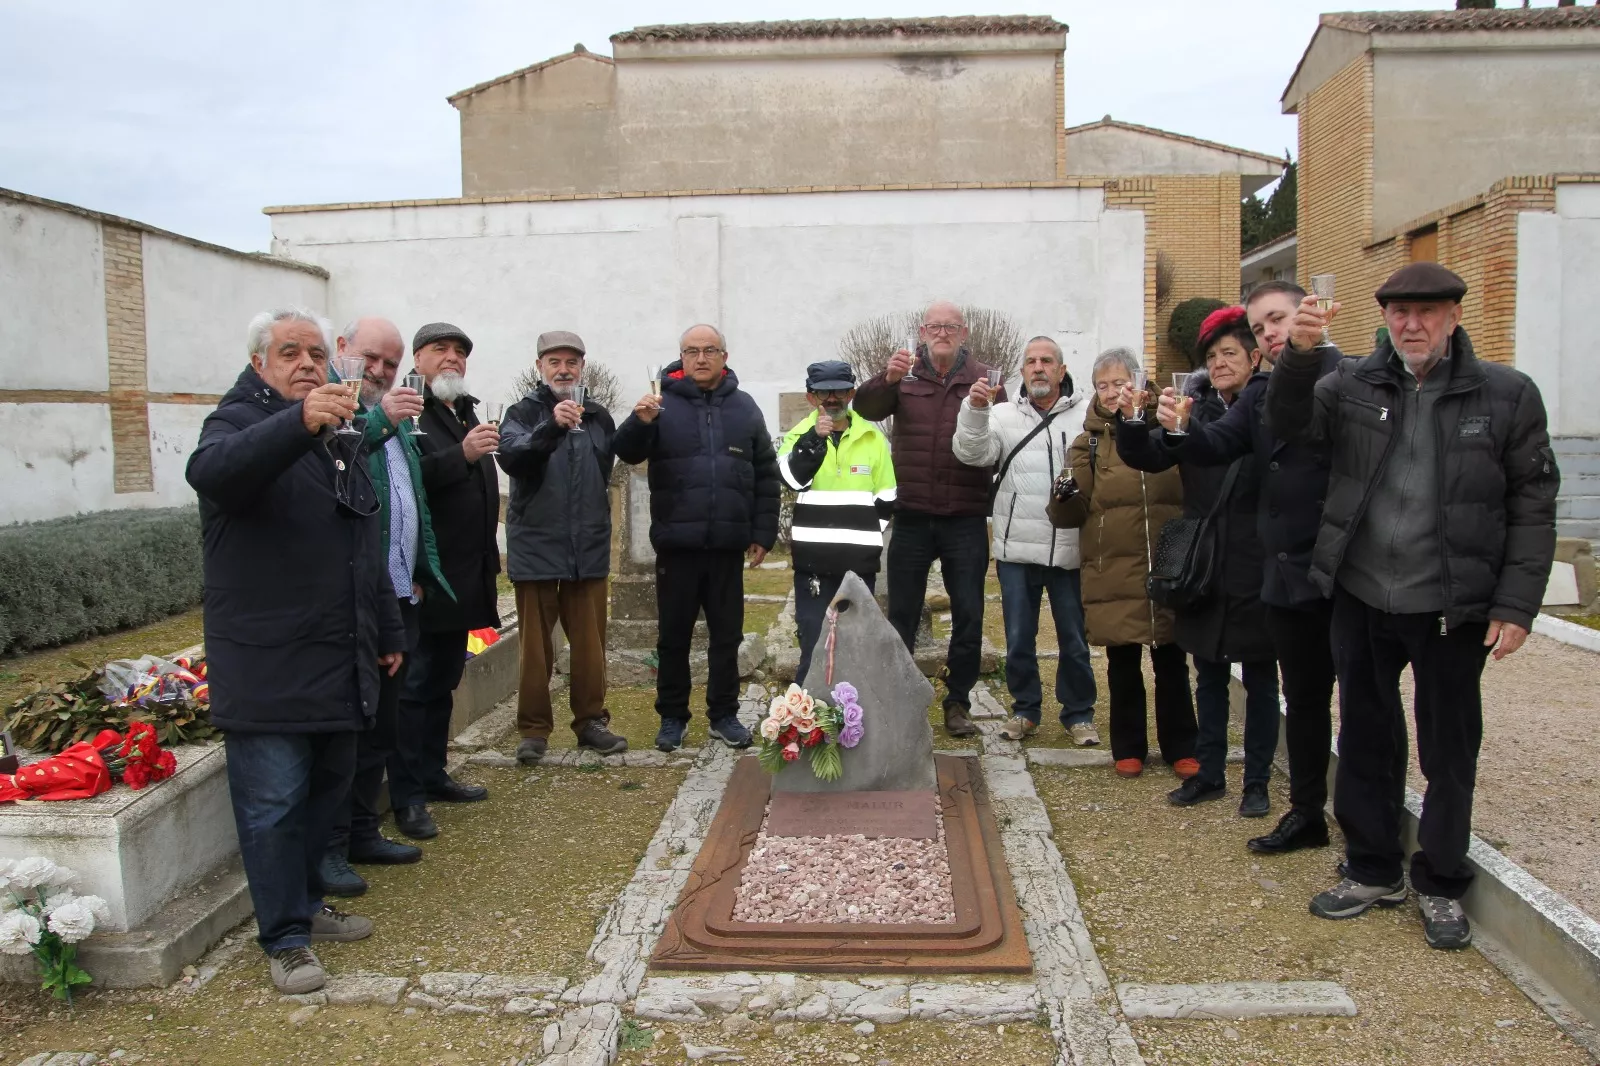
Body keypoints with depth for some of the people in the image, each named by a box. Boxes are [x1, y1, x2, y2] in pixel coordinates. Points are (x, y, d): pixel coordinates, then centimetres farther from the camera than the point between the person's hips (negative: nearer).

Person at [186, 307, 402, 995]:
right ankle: (286, 940, 10)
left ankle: (305, 905, 32)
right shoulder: (240, 421, -6)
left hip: (340, 664, 8)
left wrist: (388, 632, 23)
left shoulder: (339, 438, 17)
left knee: (328, 788, 16)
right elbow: (211, 471, -33)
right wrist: (297, 423, -48)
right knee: (275, 802, -2)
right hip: (267, 668, -7)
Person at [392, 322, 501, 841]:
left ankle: (433, 775, 28)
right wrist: (461, 454, -30)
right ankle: (407, 797, 3)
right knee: (414, 686, -3)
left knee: (443, 683, 16)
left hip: (464, 577, 9)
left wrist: (488, 559, 23)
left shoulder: (465, 413, 18)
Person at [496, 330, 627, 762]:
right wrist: (552, 427, -36)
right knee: (536, 644, 4)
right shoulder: (523, 413, -2)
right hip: (536, 546, -3)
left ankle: (591, 720, 18)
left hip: (589, 548, 3)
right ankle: (534, 728, 13)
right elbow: (510, 457, -22)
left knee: (590, 641, 8)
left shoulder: (598, 416, 10)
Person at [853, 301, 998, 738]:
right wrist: (887, 380, -30)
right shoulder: (904, 374, 4)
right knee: (901, 615, 9)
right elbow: (865, 408, -13)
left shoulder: (984, 379, 4)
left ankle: (958, 705, 19)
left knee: (968, 618, 6)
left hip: (966, 520, 0)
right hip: (912, 518, 0)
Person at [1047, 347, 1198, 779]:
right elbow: (1071, 514, 1)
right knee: (1122, 662, 9)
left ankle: (1180, 747, 23)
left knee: (1171, 661, 9)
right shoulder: (1090, 440, 6)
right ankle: (1129, 748, 23)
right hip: (1113, 570, 0)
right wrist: (1066, 496, -19)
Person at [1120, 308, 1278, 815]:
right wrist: (1132, 422, -24)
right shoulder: (1198, 409, 6)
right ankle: (1210, 774, 27)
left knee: (1259, 679, 9)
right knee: (1209, 677, 14)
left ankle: (1258, 782, 20)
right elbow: (1147, 455, -3)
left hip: (1256, 570, -4)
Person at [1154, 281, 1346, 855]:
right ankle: (1307, 813, 30)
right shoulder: (1261, 394, 11)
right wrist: (1181, 431, -19)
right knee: (1303, 698, 17)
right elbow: (1217, 445, -2)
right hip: (1287, 573, 6)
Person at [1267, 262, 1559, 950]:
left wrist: (1516, 605, -8)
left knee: (1449, 751, 10)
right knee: (1365, 739, 14)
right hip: (1362, 599, 2)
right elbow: (1290, 423, -11)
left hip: (1454, 607, -2)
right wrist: (1299, 354, -28)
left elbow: (1533, 505, -2)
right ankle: (1374, 872, 31)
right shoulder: (1353, 384, 3)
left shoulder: (1507, 395, -3)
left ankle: (1441, 886, 28)